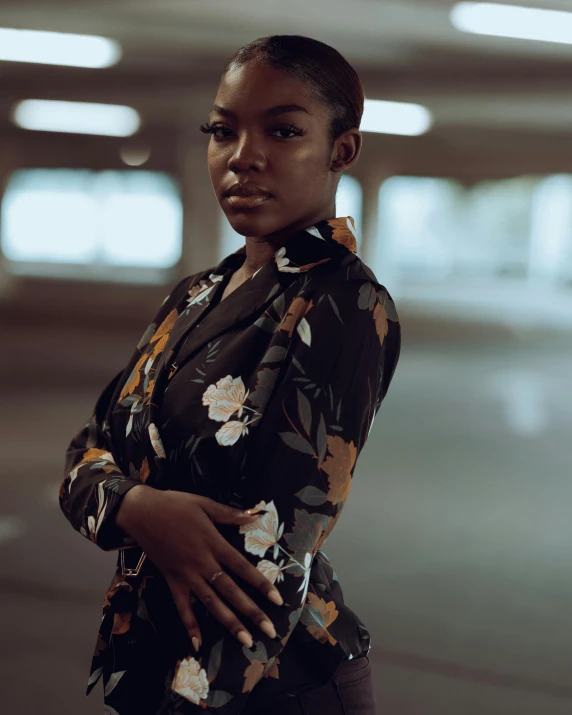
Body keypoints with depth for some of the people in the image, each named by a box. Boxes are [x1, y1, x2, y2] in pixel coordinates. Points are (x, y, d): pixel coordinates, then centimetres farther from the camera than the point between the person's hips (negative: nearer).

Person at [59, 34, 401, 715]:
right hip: (146, 653, 7)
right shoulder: (196, 295, 7)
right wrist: (136, 507, -18)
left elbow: (267, 564, -22)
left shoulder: (345, 307, -17)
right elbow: (87, 454, 4)